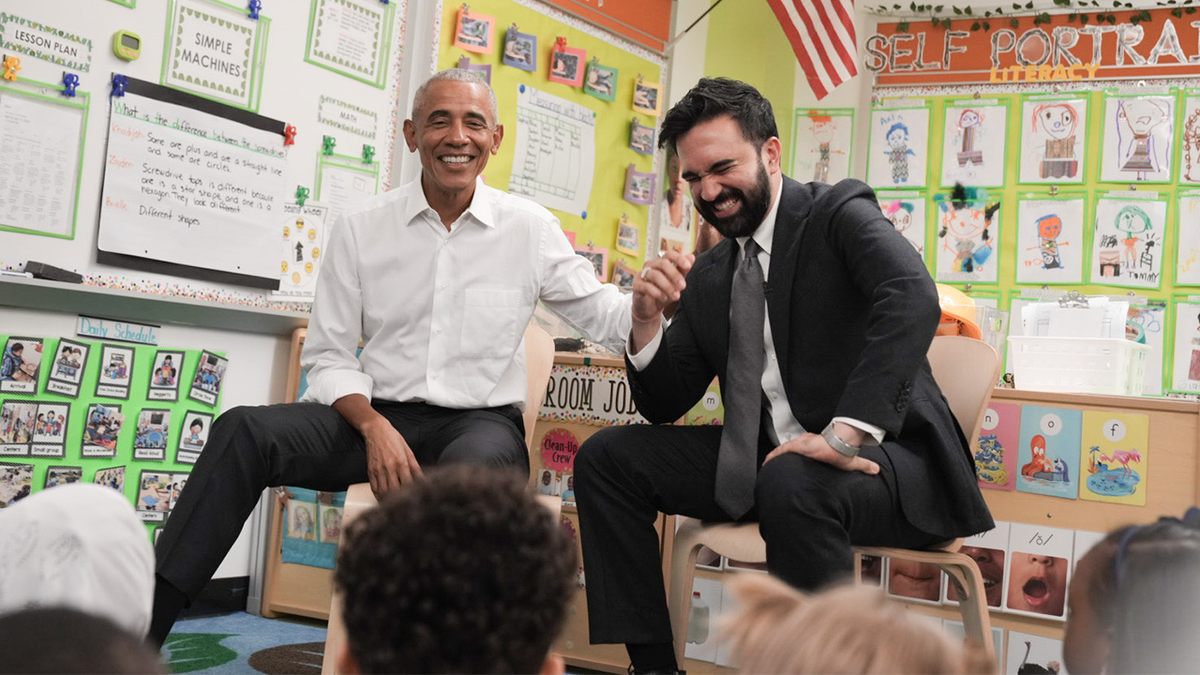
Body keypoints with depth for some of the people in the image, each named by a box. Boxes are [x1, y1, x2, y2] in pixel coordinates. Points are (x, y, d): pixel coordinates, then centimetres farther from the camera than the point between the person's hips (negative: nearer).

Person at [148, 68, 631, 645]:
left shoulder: (531, 229, 5)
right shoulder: (361, 228, 6)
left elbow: (605, 318, 9)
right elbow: (328, 357, 6)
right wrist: (373, 426, -13)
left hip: (481, 422, -1)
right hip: (376, 416, 2)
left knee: (474, 465, -39)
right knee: (245, 431, -23)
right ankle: (141, 624, -20)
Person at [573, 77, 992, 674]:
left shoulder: (840, 214, -6)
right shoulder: (706, 275, 11)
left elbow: (913, 298, -28)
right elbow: (664, 407, 12)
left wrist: (847, 434, -33)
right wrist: (647, 320, -7)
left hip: (884, 454, -6)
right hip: (763, 461, 7)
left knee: (792, 484, -39)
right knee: (607, 457, -3)